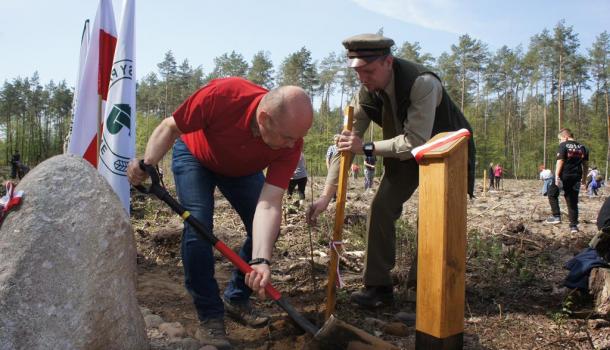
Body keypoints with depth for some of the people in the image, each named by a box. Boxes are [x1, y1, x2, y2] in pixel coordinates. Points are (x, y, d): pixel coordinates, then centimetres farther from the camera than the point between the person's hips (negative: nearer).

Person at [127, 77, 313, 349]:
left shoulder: (291, 142, -33)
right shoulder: (222, 94, -41)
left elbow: (269, 205, -37)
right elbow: (169, 127, -22)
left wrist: (260, 260, -47)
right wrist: (148, 163, -33)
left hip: (242, 168, 3)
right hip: (194, 155, -3)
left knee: (266, 231, -4)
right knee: (198, 226, -20)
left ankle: (236, 299, 18)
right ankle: (210, 317, -4)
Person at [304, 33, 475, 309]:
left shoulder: (422, 83, -35)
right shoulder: (366, 93, -17)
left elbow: (416, 141, -39)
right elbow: (346, 145, -15)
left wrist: (367, 148, -37)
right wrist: (326, 196, -21)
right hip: (405, 153, 5)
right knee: (380, 207, -8)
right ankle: (377, 286, 1)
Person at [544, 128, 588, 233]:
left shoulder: (563, 146, -6)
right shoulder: (582, 148, 13)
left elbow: (560, 162, -15)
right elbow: (585, 165, 14)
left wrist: (557, 176, -18)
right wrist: (584, 178, 20)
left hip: (564, 176, -5)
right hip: (576, 178, 5)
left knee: (552, 194, 15)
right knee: (573, 202, 10)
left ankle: (556, 216, 4)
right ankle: (574, 225, 10)